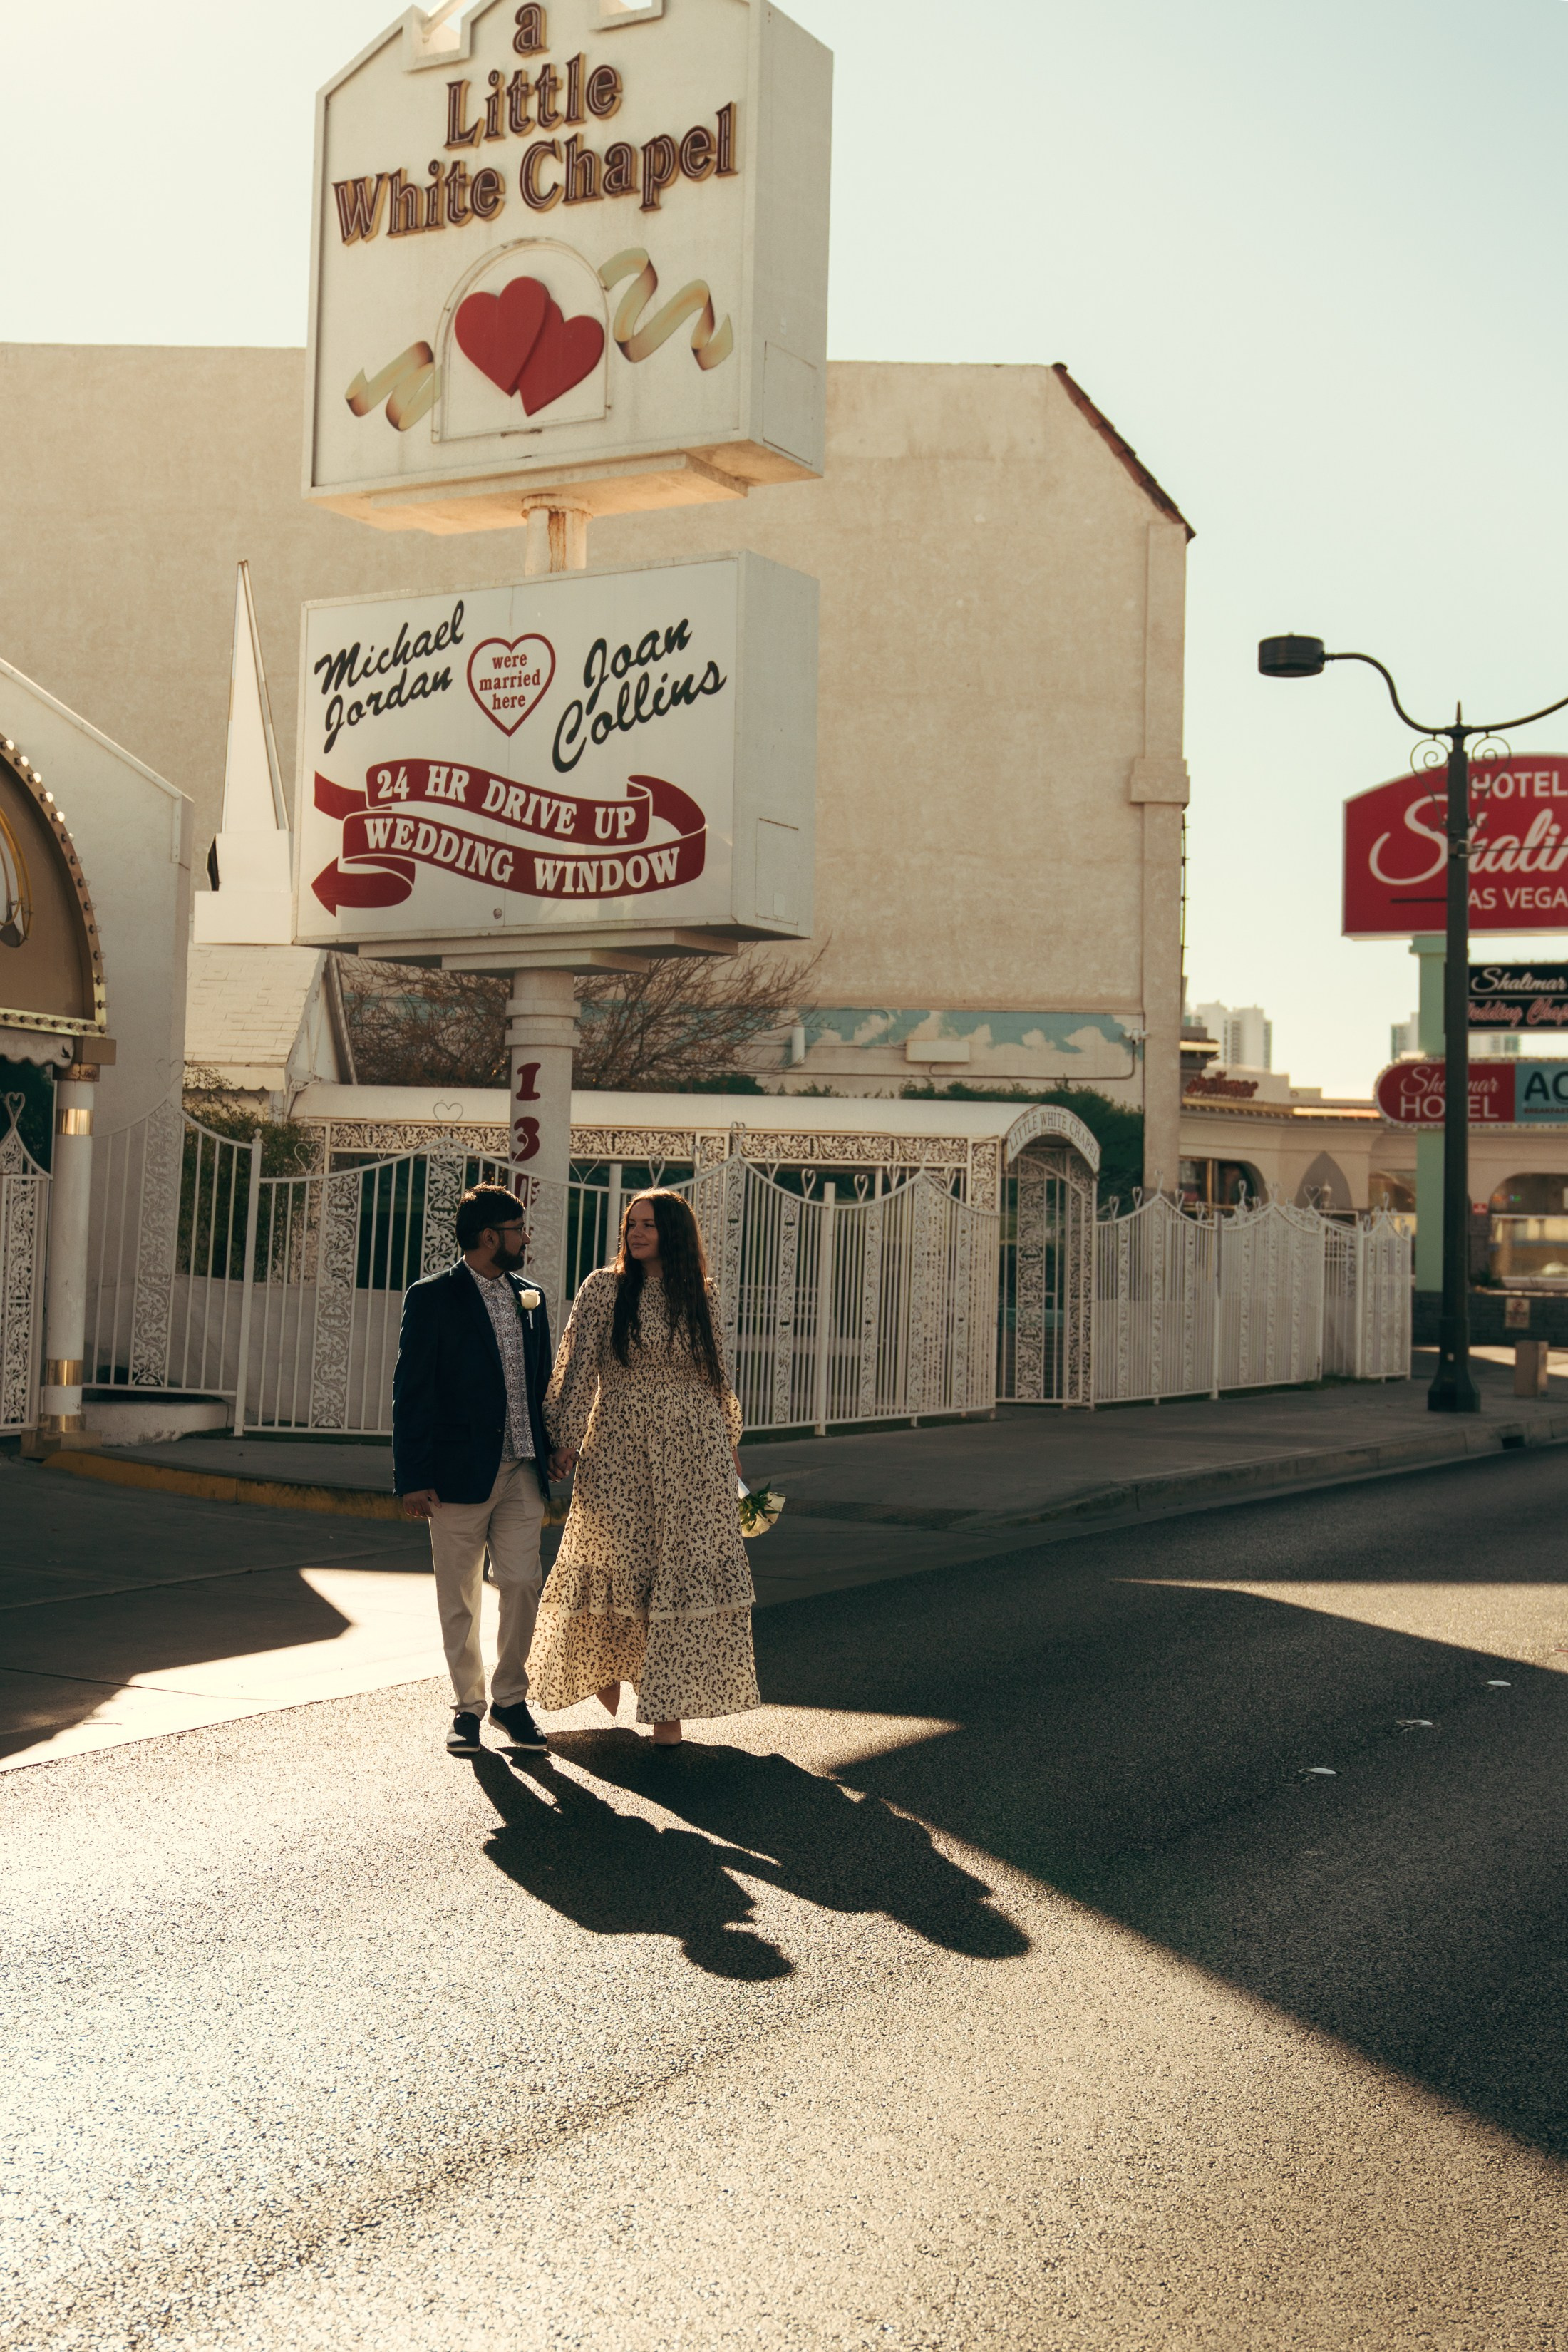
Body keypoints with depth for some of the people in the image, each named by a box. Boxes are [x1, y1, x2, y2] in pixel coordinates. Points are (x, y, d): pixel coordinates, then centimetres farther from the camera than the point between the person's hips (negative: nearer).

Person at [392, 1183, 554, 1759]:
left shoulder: (529, 1298, 13)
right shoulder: (433, 1299, -5)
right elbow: (411, 1393, -6)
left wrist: (549, 1455, 10)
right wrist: (413, 1479, -11)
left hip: (522, 1473, 4)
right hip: (460, 1473, -4)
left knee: (522, 1585, 1)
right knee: (459, 1599, 5)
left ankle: (510, 1697, 17)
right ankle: (467, 1706, 18)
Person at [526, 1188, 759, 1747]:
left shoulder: (701, 1295, 6)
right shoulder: (604, 1288, -2)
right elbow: (578, 1368, -4)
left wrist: (729, 1442, 19)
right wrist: (566, 1440, -10)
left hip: (692, 1453, 2)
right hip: (620, 1450, -1)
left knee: (684, 1572, -2)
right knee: (617, 1566, 9)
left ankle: (666, 1705, 6)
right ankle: (603, 1665, 38)